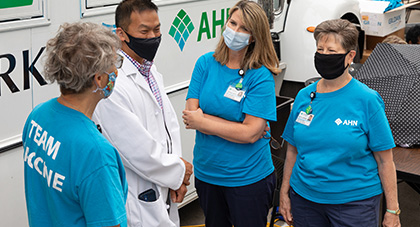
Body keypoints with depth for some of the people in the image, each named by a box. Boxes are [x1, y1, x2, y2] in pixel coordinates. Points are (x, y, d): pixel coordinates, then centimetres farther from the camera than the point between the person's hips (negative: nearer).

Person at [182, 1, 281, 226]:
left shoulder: (260, 76, -14)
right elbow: (191, 114, -10)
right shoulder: (206, 63, -2)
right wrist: (237, 128, -18)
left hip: (248, 179, -4)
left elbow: (250, 133, -21)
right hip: (206, 172, 4)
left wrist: (203, 122, -16)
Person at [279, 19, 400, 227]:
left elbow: (384, 160, -9)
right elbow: (293, 149, 9)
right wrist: (284, 192, 8)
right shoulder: (304, 96, 2)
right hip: (304, 197, 4)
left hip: (355, 201, -3)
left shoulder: (367, 100, -10)